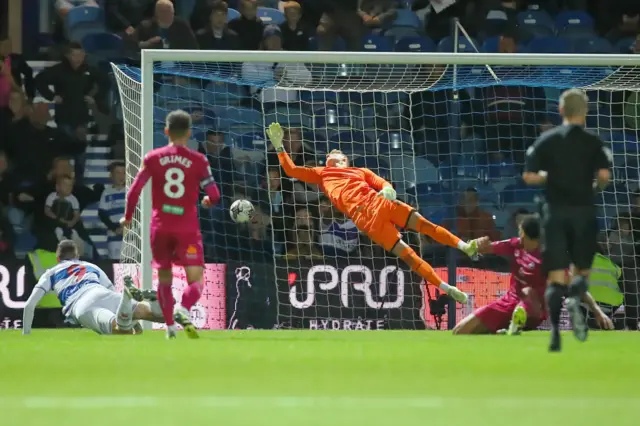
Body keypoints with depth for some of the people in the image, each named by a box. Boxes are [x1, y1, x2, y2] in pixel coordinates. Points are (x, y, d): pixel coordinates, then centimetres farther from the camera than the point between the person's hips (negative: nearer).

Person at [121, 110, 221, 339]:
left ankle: (170, 326, 13)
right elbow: (214, 194, -4)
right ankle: (182, 310, -29)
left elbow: (135, 189, -1)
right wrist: (209, 200, 20)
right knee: (195, 279, -1)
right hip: (187, 227, -2)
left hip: (160, 226, 2)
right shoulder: (198, 160, -2)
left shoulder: (153, 158, 1)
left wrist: (128, 216, 13)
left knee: (164, 277, 15)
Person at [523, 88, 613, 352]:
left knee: (556, 277, 1)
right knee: (582, 270, 11)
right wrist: (597, 186, 9)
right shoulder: (593, 143, -2)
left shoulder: (546, 140, 3)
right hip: (583, 211, -1)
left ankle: (555, 330, -17)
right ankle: (575, 300, -24)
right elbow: (604, 175, -13)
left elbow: (529, 177, -2)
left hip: (555, 211, 1)